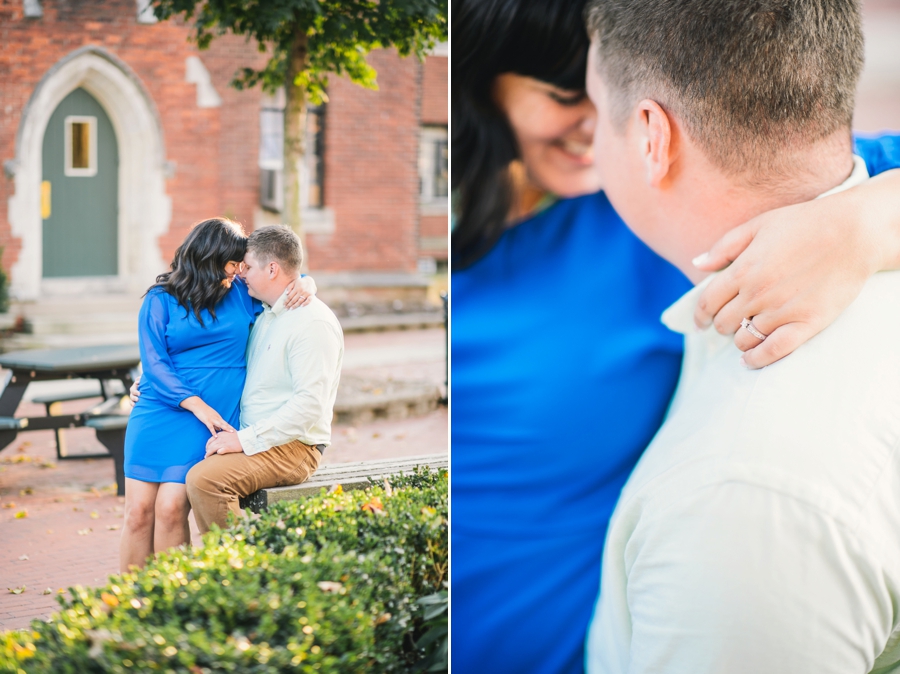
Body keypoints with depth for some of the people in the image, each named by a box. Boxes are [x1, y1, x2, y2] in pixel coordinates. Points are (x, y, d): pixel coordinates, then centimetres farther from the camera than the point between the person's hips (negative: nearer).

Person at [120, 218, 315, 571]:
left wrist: (306, 286, 0)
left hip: (207, 421, 0)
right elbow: (154, 363, -3)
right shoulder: (161, 300, 5)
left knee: (171, 508, -14)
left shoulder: (242, 294, 13)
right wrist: (196, 404, -14)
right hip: (157, 412, 0)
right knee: (138, 511, -5)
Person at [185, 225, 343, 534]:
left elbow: (311, 404, -23)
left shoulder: (313, 322, -14)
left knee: (204, 479, -28)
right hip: (253, 440, 10)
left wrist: (246, 439, -23)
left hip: (293, 447, -10)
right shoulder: (265, 317, 18)